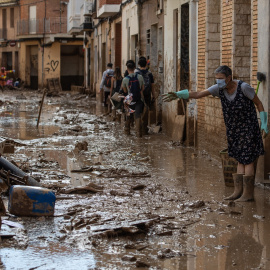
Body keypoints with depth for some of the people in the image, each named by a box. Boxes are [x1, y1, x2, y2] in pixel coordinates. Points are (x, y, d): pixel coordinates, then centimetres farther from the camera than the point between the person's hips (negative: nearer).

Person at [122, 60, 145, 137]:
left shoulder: (125, 79, -9)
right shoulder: (140, 77, -6)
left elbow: (125, 91, 4)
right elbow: (143, 88, 4)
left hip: (130, 100, 0)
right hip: (139, 99, 0)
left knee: (128, 116, 20)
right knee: (138, 116, -4)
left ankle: (127, 130, 30)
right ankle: (138, 132, -14)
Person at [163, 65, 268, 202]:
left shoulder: (244, 87, -21)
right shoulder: (219, 88, -7)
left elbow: (259, 103, -10)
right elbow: (198, 94, -14)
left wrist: (264, 124, -15)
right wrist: (177, 95, -25)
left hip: (248, 128, -6)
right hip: (233, 129, 6)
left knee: (247, 160, -5)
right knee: (241, 160, 10)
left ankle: (248, 193, -1)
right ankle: (238, 191, 13)